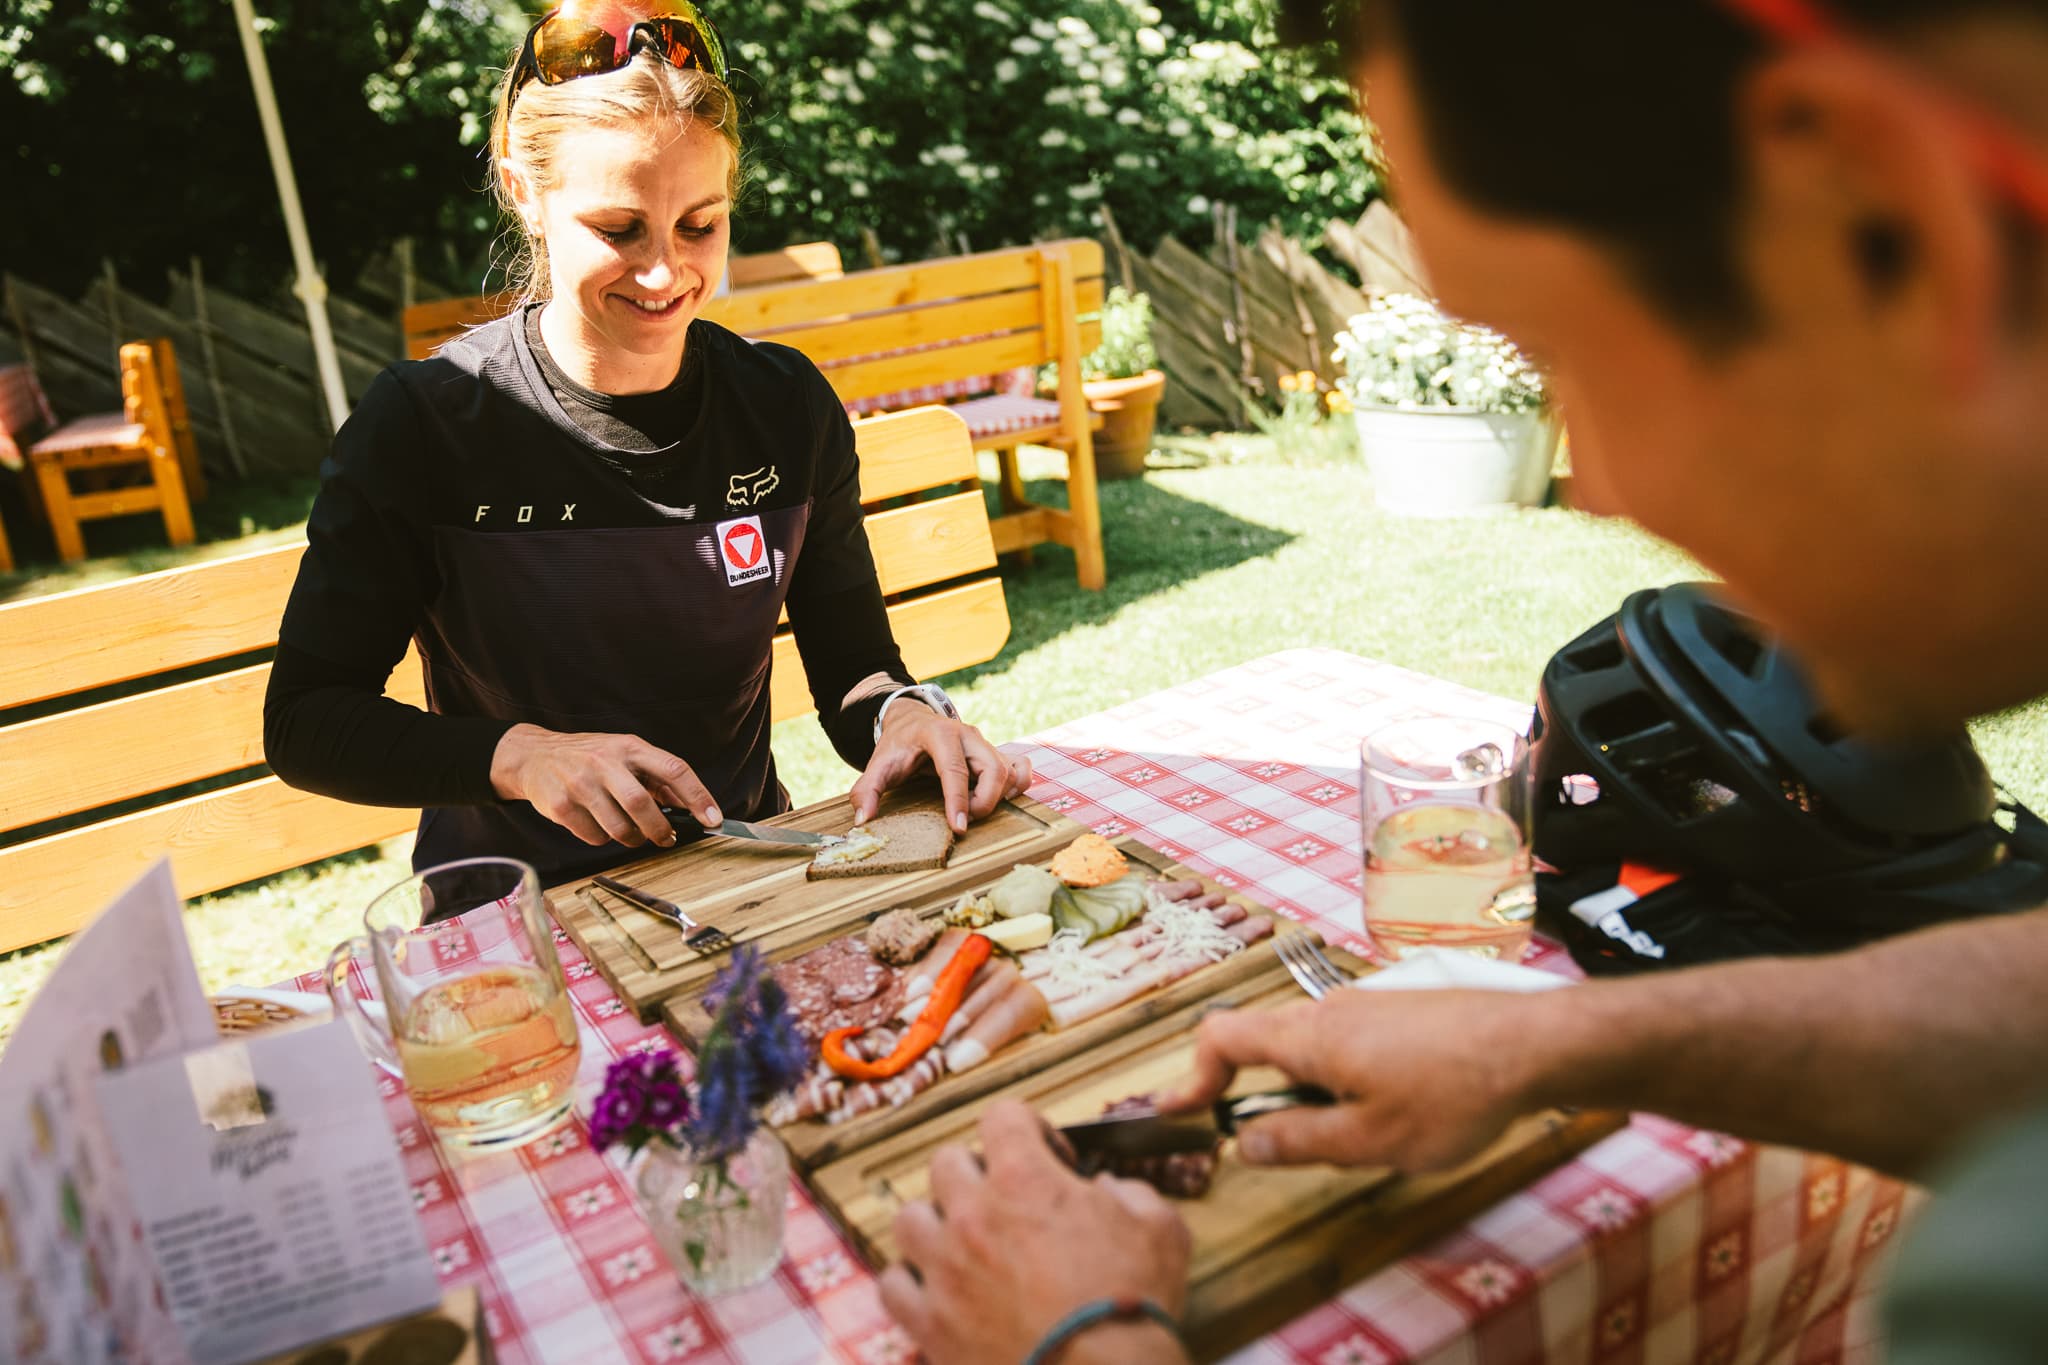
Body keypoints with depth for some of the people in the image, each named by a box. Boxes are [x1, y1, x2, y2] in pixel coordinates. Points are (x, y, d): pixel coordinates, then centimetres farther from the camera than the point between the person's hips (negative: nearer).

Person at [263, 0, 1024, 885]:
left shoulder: (787, 407, -2)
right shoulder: (423, 422, -10)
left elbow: (851, 677, 3)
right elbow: (303, 721, -7)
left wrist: (903, 712, -20)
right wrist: (516, 754, -23)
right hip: (513, 904, 0)